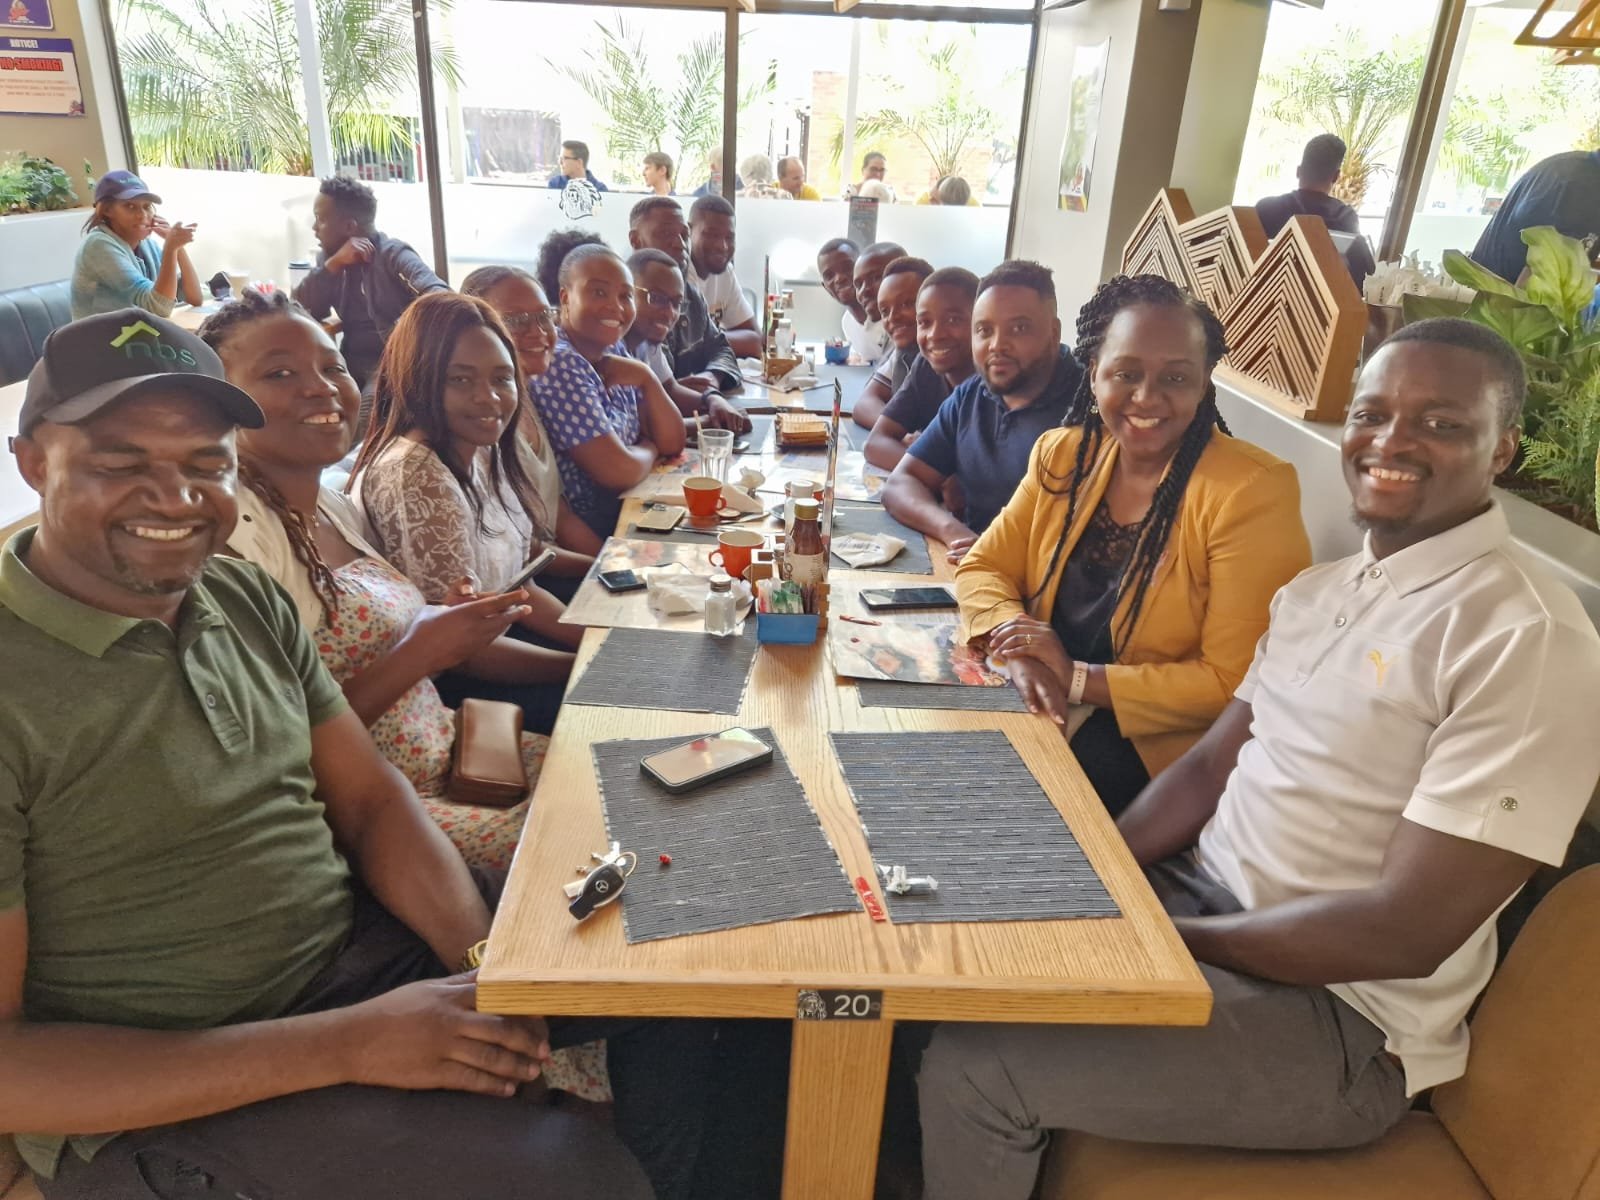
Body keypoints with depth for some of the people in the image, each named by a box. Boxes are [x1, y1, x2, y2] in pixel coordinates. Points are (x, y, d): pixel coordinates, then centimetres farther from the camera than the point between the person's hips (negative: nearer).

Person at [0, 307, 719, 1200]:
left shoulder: (247, 596, 2)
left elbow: (373, 801, 3)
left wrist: (486, 961, -14)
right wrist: (348, 1044, -25)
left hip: (363, 940, 7)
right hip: (159, 1104, -6)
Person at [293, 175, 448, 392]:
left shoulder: (392, 253, -6)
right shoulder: (328, 257, 12)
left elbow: (439, 293, -25)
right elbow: (300, 309, 0)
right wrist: (335, 263, -11)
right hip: (354, 367, 6)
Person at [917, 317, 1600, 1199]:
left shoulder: (1526, 639, -19)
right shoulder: (1318, 589, 8)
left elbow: (1407, 932, -22)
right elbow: (1209, 767, 8)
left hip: (1340, 1016, -7)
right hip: (1196, 895, 7)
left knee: (974, 1068, -18)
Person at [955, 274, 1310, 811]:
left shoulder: (1252, 492, -16)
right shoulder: (1063, 455, 2)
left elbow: (1235, 685, -17)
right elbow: (983, 567, 5)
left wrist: (1078, 679, -21)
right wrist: (1022, 650, -16)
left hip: (1160, 751, -5)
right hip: (1043, 713, 5)